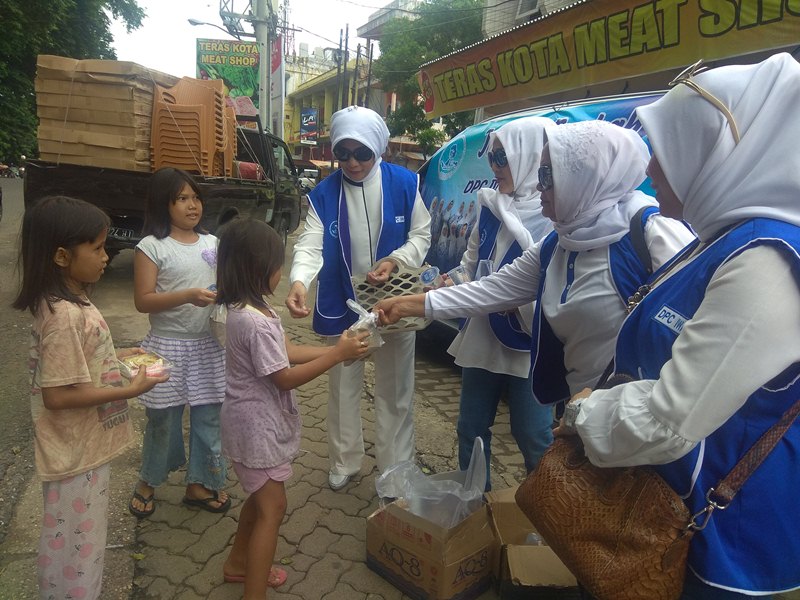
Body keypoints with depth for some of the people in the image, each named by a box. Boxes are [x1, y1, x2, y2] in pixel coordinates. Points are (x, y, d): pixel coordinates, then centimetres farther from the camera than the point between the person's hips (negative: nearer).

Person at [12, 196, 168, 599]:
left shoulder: (68, 302, 2)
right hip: (76, 455, -9)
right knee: (75, 548, 10)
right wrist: (129, 390, -22)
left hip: (83, 447, 9)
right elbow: (57, 395, -27)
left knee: (82, 540, 26)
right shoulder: (66, 316, -28)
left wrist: (118, 357, 6)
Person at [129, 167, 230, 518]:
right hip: (168, 346, -4)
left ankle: (198, 484, 28)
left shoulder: (212, 243, 6)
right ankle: (148, 481, 35)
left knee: (208, 417, 10)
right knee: (163, 419, 9)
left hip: (209, 345, 4)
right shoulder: (151, 246, -7)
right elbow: (143, 301, -11)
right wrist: (188, 296, -24)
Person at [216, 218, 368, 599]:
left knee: (261, 497, 25)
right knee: (272, 508, 2)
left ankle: (238, 564, 44)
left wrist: (336, 349, -1)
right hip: (256, 426, -10)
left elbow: (286, 351, 6)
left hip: (257, 422, 10)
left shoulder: (246, 308, 2)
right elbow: (285, 378, -23)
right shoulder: (255, 321, -29)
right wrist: (337, 355, -18)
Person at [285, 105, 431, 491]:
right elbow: (310, 243, -16)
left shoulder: (404, 184, -8)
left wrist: (395, 261, -20)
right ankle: (344, 462, 37)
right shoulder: (324, 194, -6)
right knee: (343, 388, 17)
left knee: (394, 391, 12)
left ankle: (395, 468, 31)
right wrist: (299, 281, -37)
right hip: (341, 305, 1)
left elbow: (421, 235, -1)